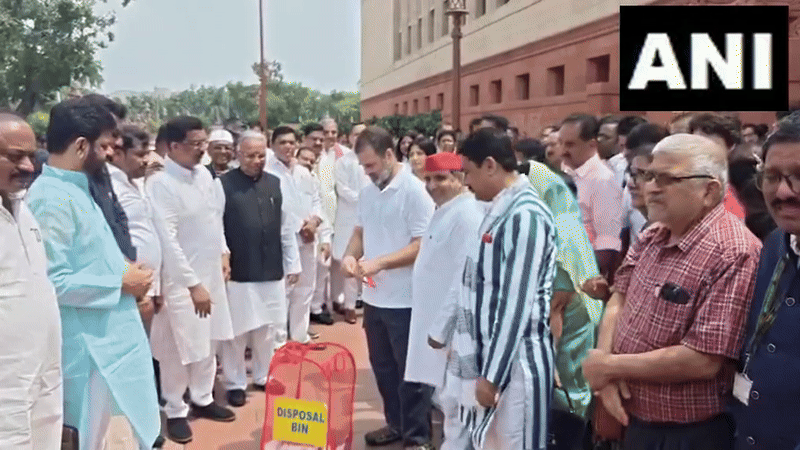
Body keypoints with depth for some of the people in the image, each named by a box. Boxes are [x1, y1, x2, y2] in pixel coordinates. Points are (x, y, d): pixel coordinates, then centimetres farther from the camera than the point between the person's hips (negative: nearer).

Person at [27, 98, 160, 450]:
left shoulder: (75, 188, 10)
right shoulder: (51, 198, -20)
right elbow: (54, 281, -26)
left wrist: (124, 268, 4)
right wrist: (121, 283, -17)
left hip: (108, 335, 10)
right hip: (88, 344, -10)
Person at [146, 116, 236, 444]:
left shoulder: (204, 174, 3)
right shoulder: (160, 184, -18)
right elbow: (167, 240, -20)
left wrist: (223, 253, 10)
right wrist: (193, 284, -19)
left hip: (211, 272, 7)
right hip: (181, 278, -7)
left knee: (208, 341, 17)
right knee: (178, 348, 4)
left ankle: (202, 399, 34)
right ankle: (175, 411, 21)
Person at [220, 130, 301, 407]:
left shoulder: (275, 183, 7)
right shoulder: (223, 184, -8)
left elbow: (286, 227, 11)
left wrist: (293, 263, 11)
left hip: (272, 272, 4)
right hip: (238, 272, -4)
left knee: (268, 328, 14)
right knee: (237, 331, 5)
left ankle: (264, 376, 31)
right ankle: (235, 383, 20)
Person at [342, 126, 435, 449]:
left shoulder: (414, 191, -15)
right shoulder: (367, 193, 8)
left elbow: (423, 245, -19)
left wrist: (380, 263, -25)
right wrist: (350, 255, -4)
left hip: (405, 300, -7)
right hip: (374, 297, 7)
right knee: (383, 367, 19)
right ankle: (396, 423, 36)